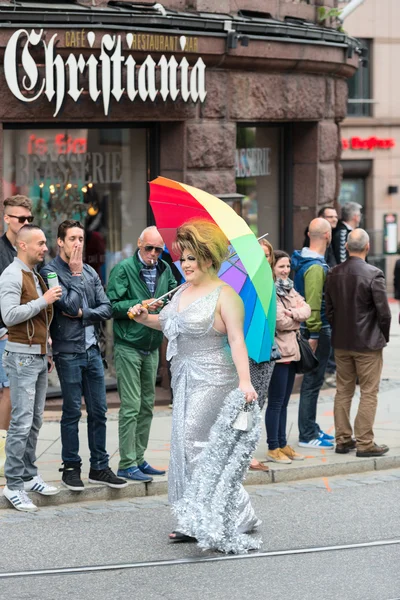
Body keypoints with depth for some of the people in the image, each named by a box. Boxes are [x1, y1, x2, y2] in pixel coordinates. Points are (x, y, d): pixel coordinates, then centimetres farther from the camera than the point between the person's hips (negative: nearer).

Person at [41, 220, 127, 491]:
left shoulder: (90, 272, 13)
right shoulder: (51, 272, -6)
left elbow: (106, 308, 8)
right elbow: (70, 304, -17)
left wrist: (83, 313, -8)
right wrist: (76, 273, -9)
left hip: (92, 349, 6)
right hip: (68, 351, -6)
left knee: (99, 411, 7)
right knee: (72, 412, -1)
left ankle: (100, 467, 14)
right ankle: (71, 468, 9)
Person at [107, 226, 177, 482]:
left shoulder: (165, 270, 10)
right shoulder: (124, 269, -9)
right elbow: (111, 305, -14)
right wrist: (141, 305, -21)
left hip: (152, 348, 7)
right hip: (129, 347, -7)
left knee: (147, 405, 11)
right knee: (131, 406, -8)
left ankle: (139, 459, 19)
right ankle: (127, 464, -5)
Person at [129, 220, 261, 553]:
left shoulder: (224, 295, -11)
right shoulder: (183, 291, 14)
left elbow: (237, 340, -19)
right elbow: (169, 323, 31)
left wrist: (245, 381, -29)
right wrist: (145, 318, 12)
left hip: (214, 379, -9)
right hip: (185, 380, 9)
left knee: (199, 443, -12)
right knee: (185, 445, 7)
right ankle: (196, 523, 12)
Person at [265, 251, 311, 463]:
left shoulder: (288, 288, 15)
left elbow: (306, 309, 4)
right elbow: (280, 321, -20)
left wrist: (293, 313, -16)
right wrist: (297, 318, -2)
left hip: (291, 350, 9)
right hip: (278, 351, -9)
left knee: (283, 402, 14)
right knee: (276, 402, -4)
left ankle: (282, 444, 20)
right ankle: (273, 448, 2)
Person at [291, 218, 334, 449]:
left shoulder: (304, 261, 10)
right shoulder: (316, 267, -21)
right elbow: (313, 302, -24)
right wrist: (314, 333, -22)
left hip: (317, 330, 10)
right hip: (318, 330, -10)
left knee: (313, 380, 17)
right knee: (312, 382, -4)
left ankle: (311, 429, 27)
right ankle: (307, 436, 1)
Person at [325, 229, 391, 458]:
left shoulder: (334, 274, -1)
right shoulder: (373, 274, -18)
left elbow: (329, 308, 5)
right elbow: (384, 312, -15)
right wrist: (383, 336, 2)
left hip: (341, 343, 5)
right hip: (368, 344, -5)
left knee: (343, 391, 14)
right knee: (369, 394, 3)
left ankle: (343, 440, 19)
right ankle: (365, 443, 4)